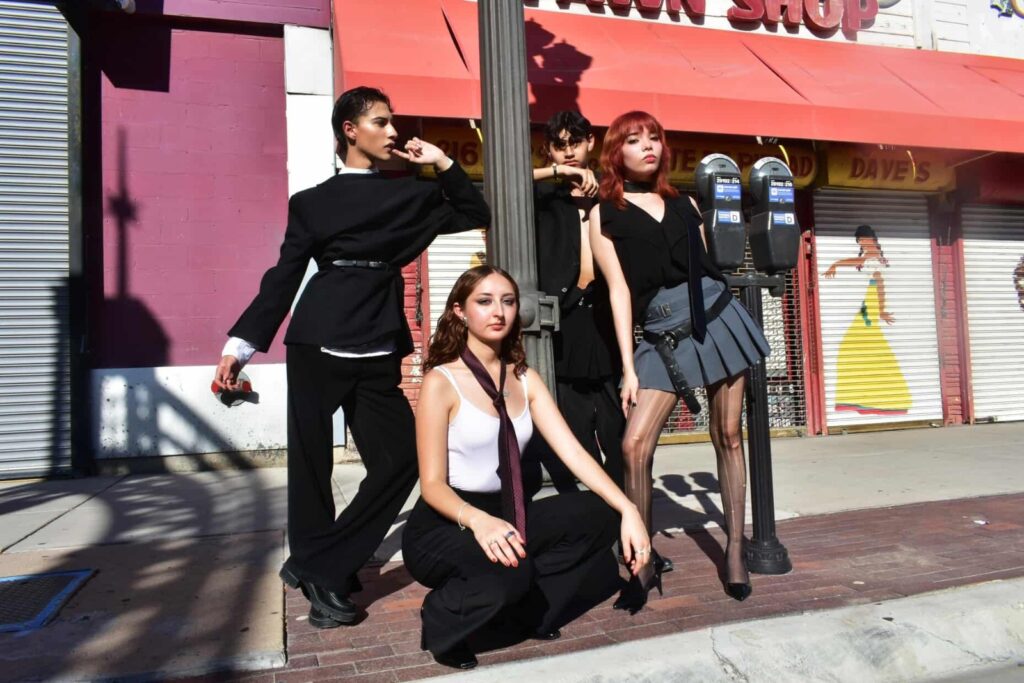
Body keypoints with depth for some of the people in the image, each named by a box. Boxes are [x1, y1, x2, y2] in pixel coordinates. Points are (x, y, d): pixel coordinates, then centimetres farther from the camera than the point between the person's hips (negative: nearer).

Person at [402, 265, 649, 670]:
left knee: (599, 514, -13)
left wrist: (627, 510, -17)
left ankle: (527, 610, 2)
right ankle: (443, 622, -2)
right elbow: (432, 483, -16)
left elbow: (573, 453, -4)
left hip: (502, 516, 6)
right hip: (441, 526, -6)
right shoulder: (440, 381, -13)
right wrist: (478, 521, -37)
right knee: (509, 571, -35)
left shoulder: (525, 379, 4)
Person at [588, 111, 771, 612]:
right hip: (662, 336, -3)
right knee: (634, 445, -13)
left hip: (717, 316, 3)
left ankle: (734, 550, 18)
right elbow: (619, 289, -3)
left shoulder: (684, 204, 15)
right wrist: (629, 368, -7)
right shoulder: (605, 214, 5)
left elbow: (707, 265, 18)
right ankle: (644, 560, 5)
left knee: (727, 435, 5)